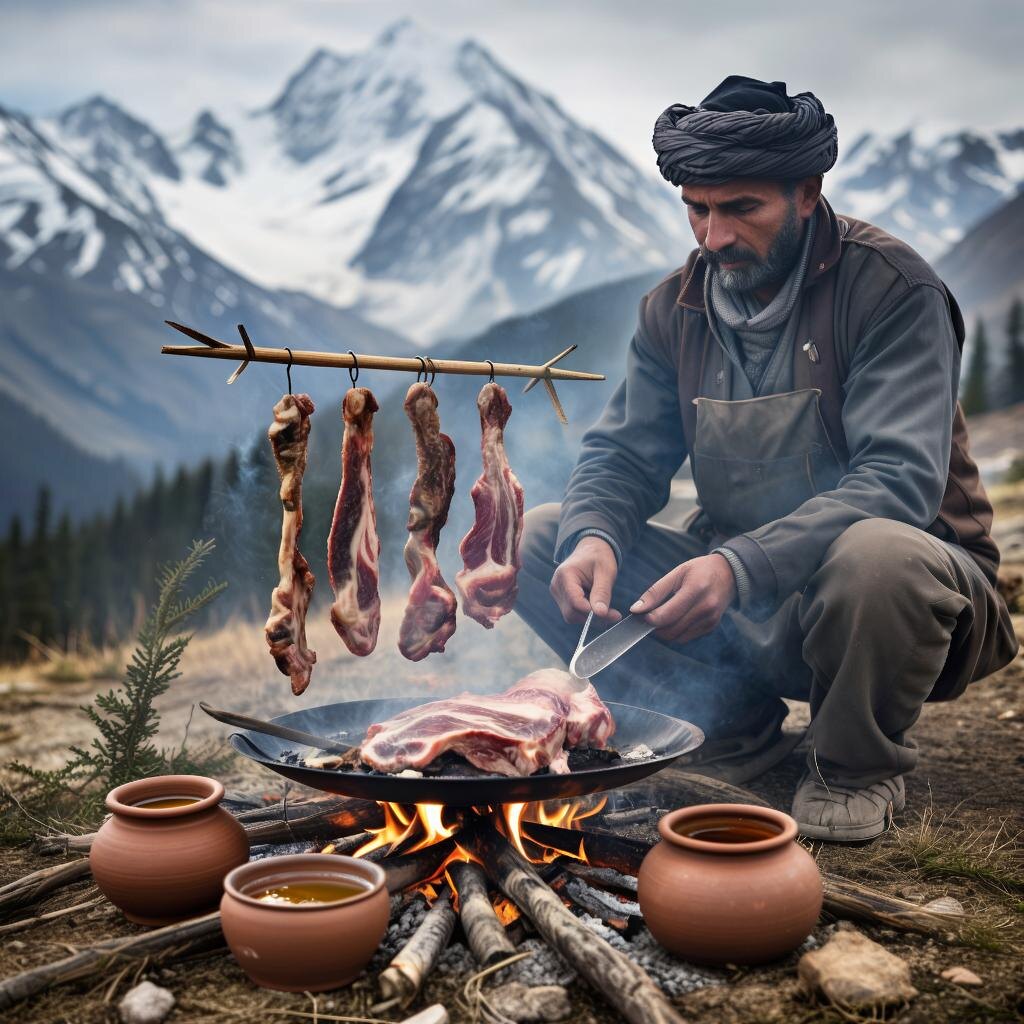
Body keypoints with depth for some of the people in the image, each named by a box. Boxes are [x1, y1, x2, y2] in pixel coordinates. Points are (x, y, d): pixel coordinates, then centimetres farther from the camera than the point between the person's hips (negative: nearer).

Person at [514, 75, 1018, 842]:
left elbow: (900, 479, -25)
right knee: (539, 539, -8)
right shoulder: (676, 306, 2)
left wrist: (740, 566, -38)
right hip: (742, 604, 5)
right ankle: (735, 727, 1)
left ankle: (859, 767, -8)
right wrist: (592, 537, -21)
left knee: (878, 555, -41)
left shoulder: (889, 286, -15)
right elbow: (622, 456, 4)